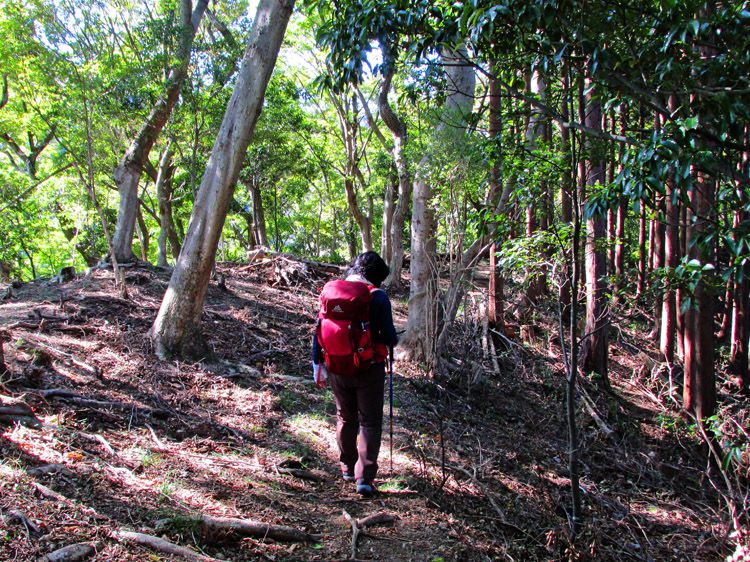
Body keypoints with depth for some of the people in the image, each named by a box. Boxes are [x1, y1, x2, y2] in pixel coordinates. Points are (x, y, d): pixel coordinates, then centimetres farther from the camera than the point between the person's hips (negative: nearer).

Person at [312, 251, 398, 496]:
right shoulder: (378, 297, -11)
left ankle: (347, 468, 33)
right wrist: (392, 341, 12)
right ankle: (364, 477, -3)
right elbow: (389, 336, -12)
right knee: (369, 423, 5)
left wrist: (317, 363, 10)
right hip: (369, 369, -4)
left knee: (345, 418, 21)